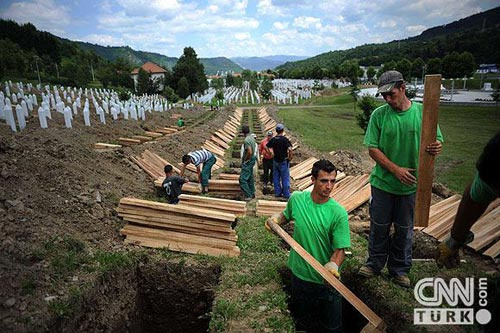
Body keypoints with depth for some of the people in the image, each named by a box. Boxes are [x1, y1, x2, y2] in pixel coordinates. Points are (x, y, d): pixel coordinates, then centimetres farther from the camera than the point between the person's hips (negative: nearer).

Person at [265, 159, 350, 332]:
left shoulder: (338, 213, -21)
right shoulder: (296, 198, -11)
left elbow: (340, 249, -18)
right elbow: (287, 215, 11)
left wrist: (333, 265, -36)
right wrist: (276, 218, -7)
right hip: (300, 274, 3)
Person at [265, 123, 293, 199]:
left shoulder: (273, 139, 1)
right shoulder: (285, 139, -15)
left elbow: (266, 147, 7)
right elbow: (289, 149, -25)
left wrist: (271, 154, 11)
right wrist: (290, 157, -13)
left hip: (275, 161, 5)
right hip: (283, 161, -5)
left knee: (276, 178, 12)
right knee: (285, 178, 4)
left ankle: (277, 193, 18)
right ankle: (286, 194, 9)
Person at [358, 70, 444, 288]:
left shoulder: (423, 112, -5)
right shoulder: (379, 114, -7)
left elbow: (436, 142, 2)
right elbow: (372, 149, -8)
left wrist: (436, 148, -23)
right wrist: (396, 169, -19)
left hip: (411, 184, 1)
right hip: (383, 182, 0)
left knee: (404, 230, 15)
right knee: (379, 227, 12)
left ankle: (400, 269, 34)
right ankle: (375, 263, 34)